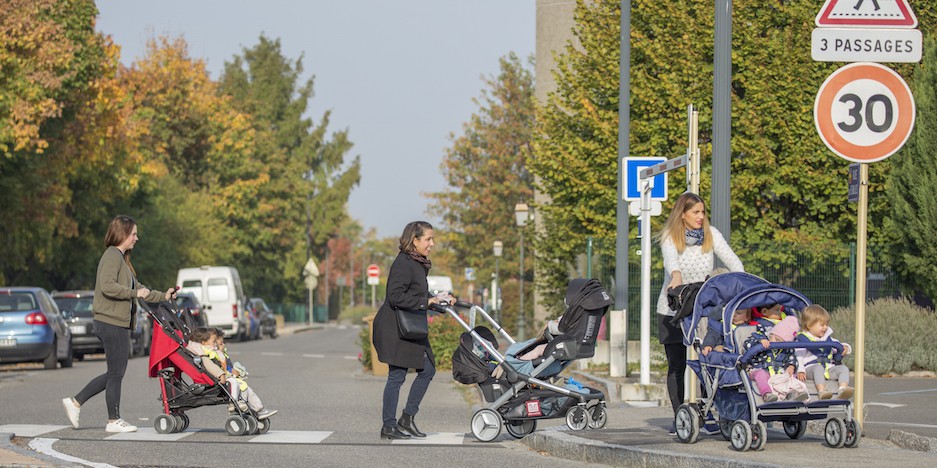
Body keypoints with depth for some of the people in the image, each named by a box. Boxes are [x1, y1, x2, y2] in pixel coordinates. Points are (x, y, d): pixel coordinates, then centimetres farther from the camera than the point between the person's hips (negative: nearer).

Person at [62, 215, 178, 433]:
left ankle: (75, 402, 16)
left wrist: (162, 296, 25)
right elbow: (107, 286, -25)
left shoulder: (122, 259, 21)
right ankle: (114, 421, 6)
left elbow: (136, 288, 28)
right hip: (111, 323, -10)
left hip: (119, 324, 10)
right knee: (116, 374, -2)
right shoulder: (112, 256, -12)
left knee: (115, 374, 12)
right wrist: (135, 293, -20)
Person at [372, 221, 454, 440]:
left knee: (427, 369, 10)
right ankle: (389, 426, 4)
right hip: (395, 329, -10)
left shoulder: (418, 264, 13)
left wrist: (440, 299, 8)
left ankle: (407, 418, 17)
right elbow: (396, 297, -26)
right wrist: (426, 301, -23)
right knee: (397, 376, -4)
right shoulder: (403, 264, -17)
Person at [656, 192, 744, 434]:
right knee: (676, 365, 1)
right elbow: (671, 258, -27)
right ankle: (679, 418, 8)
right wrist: (676, 276, -49)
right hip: (673, 308, -1)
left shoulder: (711, 234, 1)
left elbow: (731, 259, -9)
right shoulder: (670, 237, -6)